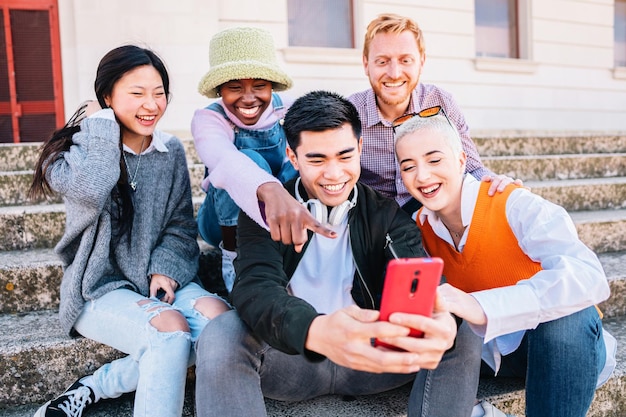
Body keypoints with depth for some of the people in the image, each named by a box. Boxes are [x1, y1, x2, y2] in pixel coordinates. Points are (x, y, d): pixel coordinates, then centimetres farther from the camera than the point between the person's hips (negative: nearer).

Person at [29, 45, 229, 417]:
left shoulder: (172, 152, 6)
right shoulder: (80, 146, -4)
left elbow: (181, 227, 7)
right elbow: (92, 190, -29)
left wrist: (166, 270, -11)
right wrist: (101, 123, -14)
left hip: (159, 281, 5)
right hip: (100, 289, -4)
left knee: (217, 316, -25)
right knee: (170, 328, -32)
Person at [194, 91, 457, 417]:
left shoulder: (387, 213, 1)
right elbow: (256, 289, -23)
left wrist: (439, 323, -44)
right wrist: (317, 330, -47)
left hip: (372, 353, 2)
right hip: (290, 353, -1)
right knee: (220, 337, -30)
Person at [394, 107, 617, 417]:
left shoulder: (513, 205, -23)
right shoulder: (421, 227, -5)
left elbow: (589, 278, -39)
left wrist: (480, 306, -51)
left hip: (568, 343, -3)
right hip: (495, 353, 4)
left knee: (569, 311, -36)